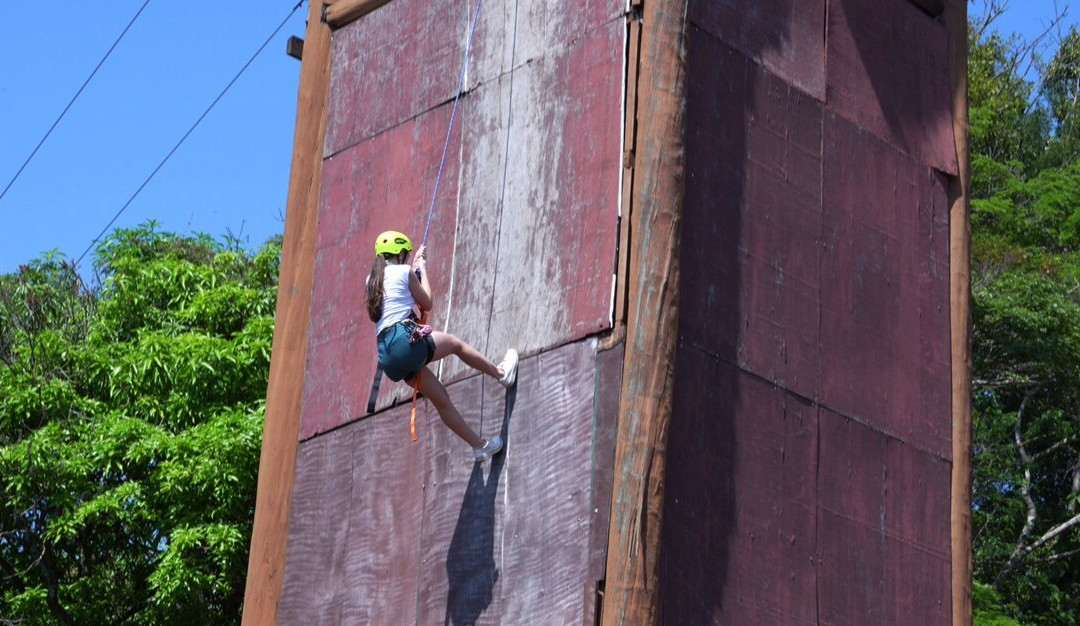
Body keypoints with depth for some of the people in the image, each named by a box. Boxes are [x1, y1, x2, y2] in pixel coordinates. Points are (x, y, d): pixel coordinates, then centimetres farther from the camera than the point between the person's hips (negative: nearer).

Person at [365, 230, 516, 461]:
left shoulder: (372, 280, 18)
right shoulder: (405, 271, 0)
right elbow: (427, 304, 12)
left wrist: (415, 265, 42)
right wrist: (422, 269, 22)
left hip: (387, 356, 7)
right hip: (406, 340, -7)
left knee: (441, 398, 14)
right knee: (456, 344, 20)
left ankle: (479, 445, 19)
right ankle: (502, 373, 38)